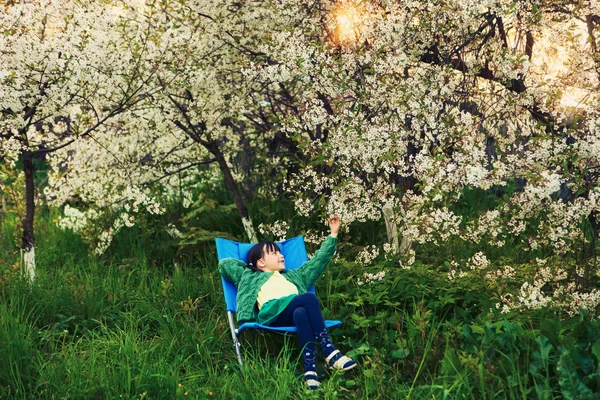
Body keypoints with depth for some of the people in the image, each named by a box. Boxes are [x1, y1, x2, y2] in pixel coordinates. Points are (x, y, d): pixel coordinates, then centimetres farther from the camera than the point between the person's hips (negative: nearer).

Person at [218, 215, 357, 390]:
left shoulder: (294, 276, 42)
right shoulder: (251, 277, 32)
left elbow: (319, 261, 42)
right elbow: (224, 264, 26)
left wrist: (333, 235, 39)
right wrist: (248, 265, 36)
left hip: (295, 315, 4)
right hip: (271, 314, -4)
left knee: (301, 313, -36)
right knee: (310, 297, -31)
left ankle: (310, 369, -48)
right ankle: (329, 353, -38)